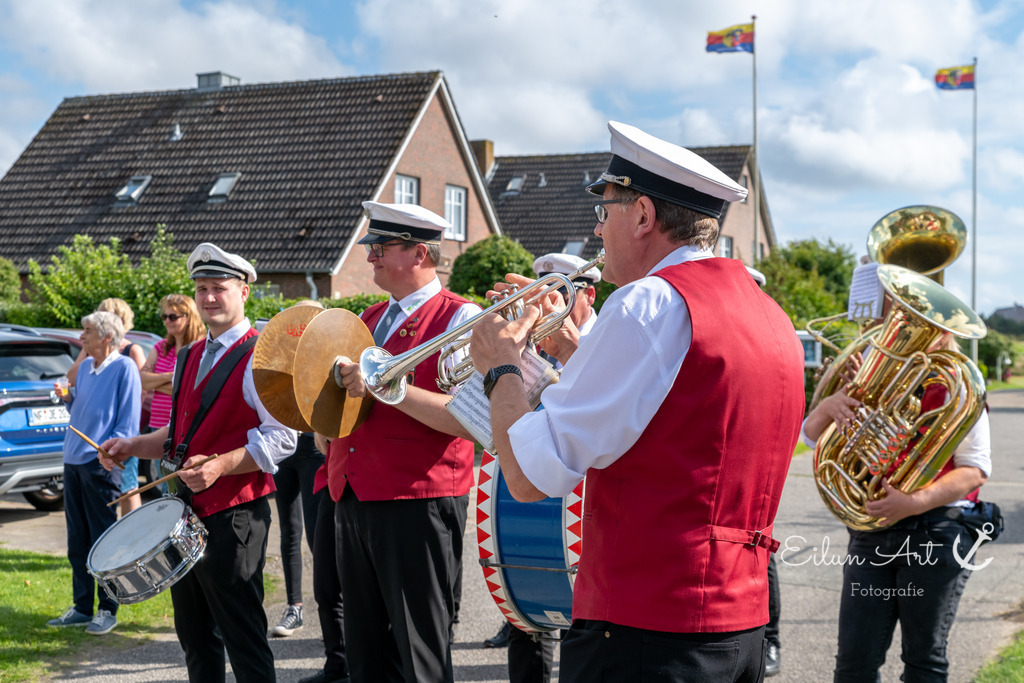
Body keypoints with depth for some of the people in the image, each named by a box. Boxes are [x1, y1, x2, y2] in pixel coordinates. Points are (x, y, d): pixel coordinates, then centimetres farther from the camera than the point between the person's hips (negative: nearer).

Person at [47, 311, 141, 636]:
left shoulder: (124, 368, -8)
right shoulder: (85, 367, 14)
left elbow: (128, 422, -11)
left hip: (100, 464, -7)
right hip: (73, 461, 7)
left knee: (103, 539, -1)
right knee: (77, 539, 12)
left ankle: (107, 610, 8)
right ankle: (82, 607, 21)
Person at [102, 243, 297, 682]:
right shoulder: (189, 359, 16)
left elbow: (281, 437, -18)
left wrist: (221, 465, -28)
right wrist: (135, 446, 10)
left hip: (234, 514, -8)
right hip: (189, 513, 8)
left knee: (243, 639, -3)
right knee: (194, 635, 16)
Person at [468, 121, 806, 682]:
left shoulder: (652, 303, -16)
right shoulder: (770, 315, 11)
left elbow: (529, 476, -17)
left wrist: (501, 367, 0)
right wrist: (573, 346, 20)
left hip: (645, 635, -9)